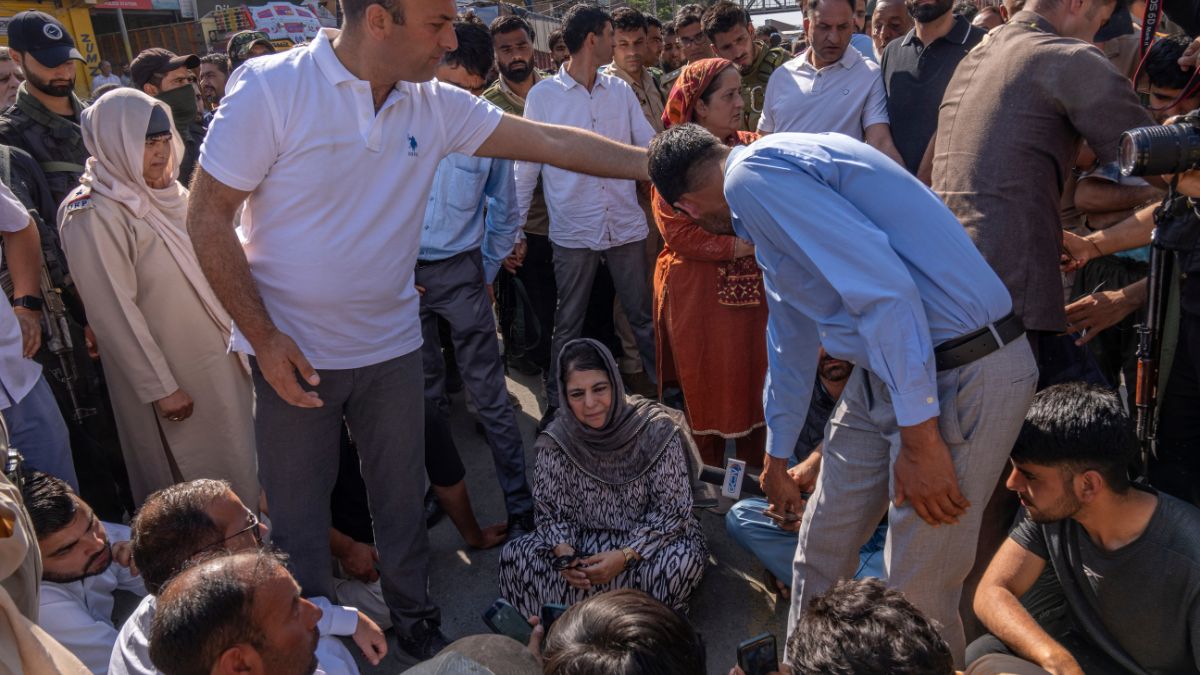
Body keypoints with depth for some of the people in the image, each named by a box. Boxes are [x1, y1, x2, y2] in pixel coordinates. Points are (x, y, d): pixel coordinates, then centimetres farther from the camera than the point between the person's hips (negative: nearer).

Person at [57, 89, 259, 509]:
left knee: (238, 467, 17)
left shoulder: (167, 195, 6)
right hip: (174, 378, -7)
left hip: (219, 360, 7)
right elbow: (115, 313, -18)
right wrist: (160, 388, -16)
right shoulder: (94, 214, -17)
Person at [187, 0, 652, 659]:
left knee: (403, 499, 16)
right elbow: (207, 216, -13)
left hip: (391, 349, 4)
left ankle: (415, 618, 40)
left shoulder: (436, 105, -4)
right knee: (298, 512, 13)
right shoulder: (269, 88, -17)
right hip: (292, 353, -3)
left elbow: (555, 142, -4)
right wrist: (264, 337, -16)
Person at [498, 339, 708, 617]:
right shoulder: (557, 440, -10)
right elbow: (551, 510, -2)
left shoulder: (656, 430, -18)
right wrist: (564, 553, -23)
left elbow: (670, 510, -14)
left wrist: (625, 556, -25)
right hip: (583, 541, 2)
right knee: (514, 555, -19)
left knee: (684, 560, -34)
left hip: (648, 540, -2)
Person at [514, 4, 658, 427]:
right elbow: (526, 166, 0)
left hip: (627, 226, 3)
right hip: (573, 230, -2)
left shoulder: (620, 90, 7)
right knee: (567, 326, 8)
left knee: (644, 317, 12)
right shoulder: (542, 95, -2)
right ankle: (557, 405, 21)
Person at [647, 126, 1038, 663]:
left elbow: (884, 289, -27)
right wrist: (778, 455, 38)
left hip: (959, 373, -10)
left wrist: (919, 438, -21)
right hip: (883, 373, 10)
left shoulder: (753, 175, -16)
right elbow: (790, 339, 27)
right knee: (821, 552, 18)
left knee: (917, 595, 1)